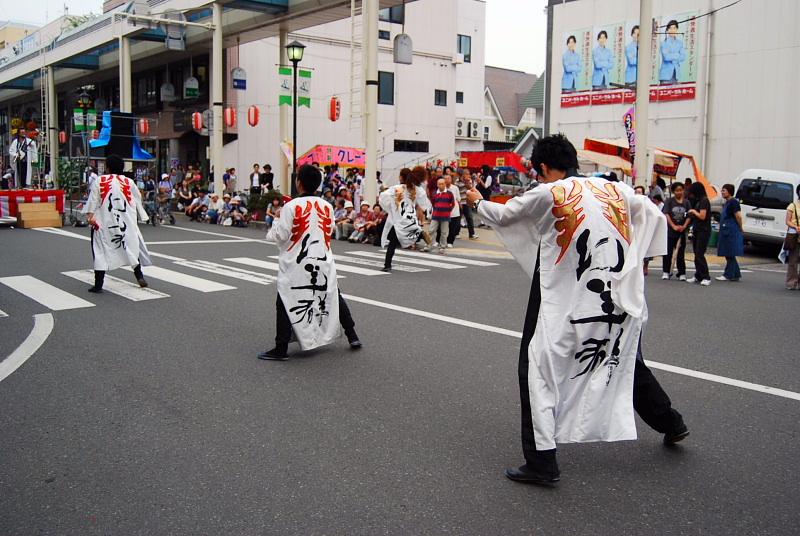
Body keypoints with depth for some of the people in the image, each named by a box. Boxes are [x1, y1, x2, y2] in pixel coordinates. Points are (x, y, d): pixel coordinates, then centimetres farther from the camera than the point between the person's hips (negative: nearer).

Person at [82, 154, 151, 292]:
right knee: (131, 246, 19)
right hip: (126, 223, 2)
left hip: (104, 223, -2)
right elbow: (138, 200, 11)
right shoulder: (129, 182, 4)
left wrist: (90, 215, -10)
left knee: (101, 250, 2)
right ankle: (139, 276, 20)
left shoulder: (99, 181, -1)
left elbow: (93, 200, -8)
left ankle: (98, 284, 1)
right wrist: (141, 216, 20)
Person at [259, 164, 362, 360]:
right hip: (323, 261, 5)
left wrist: (276, 223, 9)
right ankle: (352, 336, 26)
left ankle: (281, 349, 2)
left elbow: (280, 235, -10)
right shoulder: (327, 207, 2)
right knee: (333, 297, 20)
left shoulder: (291, 206, -13)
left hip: (297, 263, -5)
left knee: (286, 304, 3)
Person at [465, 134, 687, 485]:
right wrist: (634, 259, 28)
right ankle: (670, 423, 46)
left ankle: (541, 462, -1)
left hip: (571, 308, -6)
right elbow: (654, 216, 20)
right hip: (623, 304, 6)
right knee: (626, 363, 27)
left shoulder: (548, 194, -8)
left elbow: (502, 215, 6)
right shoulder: (616, 189, 6)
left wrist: (477, 202, 26)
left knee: (538, 372, 3)